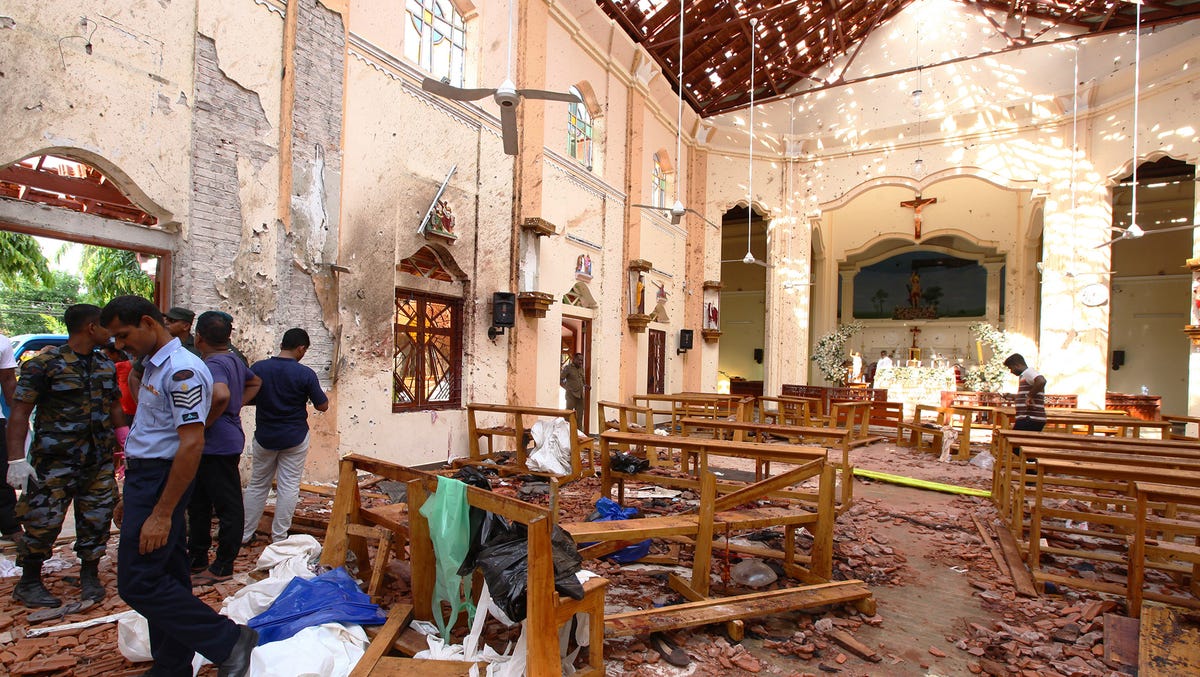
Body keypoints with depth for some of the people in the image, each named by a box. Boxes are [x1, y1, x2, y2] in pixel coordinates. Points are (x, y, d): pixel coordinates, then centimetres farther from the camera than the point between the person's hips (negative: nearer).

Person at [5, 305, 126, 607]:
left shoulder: (106, 366, 10)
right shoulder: (45, 364, -8)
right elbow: (20, 412, -10)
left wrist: (126, 440, 11)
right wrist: (16, 460, -15)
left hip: (100, 462, 5)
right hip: (56, 462, -5)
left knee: (97, 520, 9)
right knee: (43, 522, 2)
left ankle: (90, 575, 25)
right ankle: (29, 583, 22)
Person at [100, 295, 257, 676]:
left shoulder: (181, 370, -19)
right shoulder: (154, 366, 14)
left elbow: (191, 445, -24)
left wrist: (161, 514, -24)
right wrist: (132, 500, 20)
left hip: (160, 482, -10)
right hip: (143, 477, 10)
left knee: (138, 582, -7)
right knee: (166, 578, 15)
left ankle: (227, 643, 0)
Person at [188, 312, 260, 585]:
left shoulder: (213, 364, -19)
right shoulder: (233, 359, 11)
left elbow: (221, 394, -39)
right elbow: (255, 382, 28)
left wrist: (207, 422, -23)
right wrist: (237, 405, 15)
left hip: (218, 446, -10)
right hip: (209, 447, 10)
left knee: (227, 506, 2)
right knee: (199, 503, 21)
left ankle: (222, 567, 14)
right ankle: (197, 559, 35)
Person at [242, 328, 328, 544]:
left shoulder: (258, 368, -7)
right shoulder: (306, 374, -15)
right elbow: (322, 406, -9)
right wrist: (318, 390, 10)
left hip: (264, 437, 3)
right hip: (294, 438, -3)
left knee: (257, 485, 18)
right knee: (289, 487, 6)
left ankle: (244, 534, 26)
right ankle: (279, 538, 12)